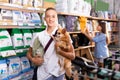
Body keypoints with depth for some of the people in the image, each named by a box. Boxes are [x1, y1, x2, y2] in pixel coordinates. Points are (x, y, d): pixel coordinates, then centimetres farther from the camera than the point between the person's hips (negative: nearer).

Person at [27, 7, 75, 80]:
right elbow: (29, 53, 9)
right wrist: (33, 60, -11)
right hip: (43, 74, 1)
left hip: (58, 73, -1)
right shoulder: (39, 36, -1)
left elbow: (72, 56, -8)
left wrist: (59, 51, -23)